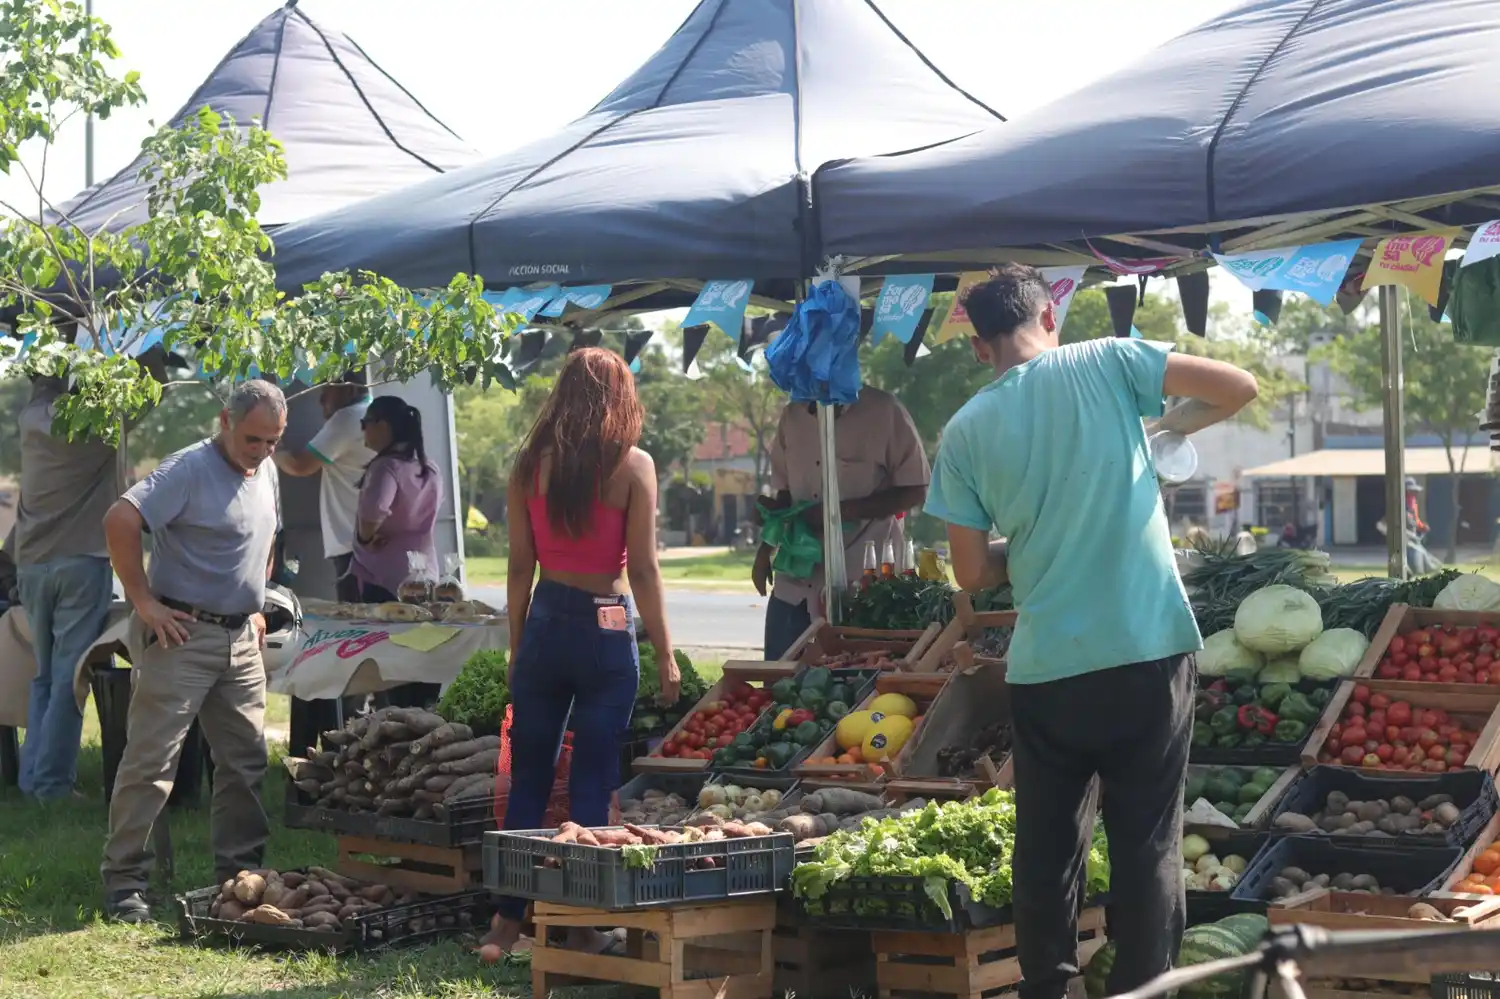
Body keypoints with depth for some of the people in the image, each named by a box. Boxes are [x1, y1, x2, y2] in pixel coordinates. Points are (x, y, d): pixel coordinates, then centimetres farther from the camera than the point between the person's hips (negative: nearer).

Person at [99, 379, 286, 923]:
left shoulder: (265, 473, 11)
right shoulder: (189, 470, -15)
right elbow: (120, 521, -26)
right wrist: (144, 601, -21)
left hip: (241, 638, 8)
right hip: (184, 634, -8)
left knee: (246, 760, 10)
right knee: (151, 760, -5)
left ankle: (239, 872, 20)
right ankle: (124, 882, 0)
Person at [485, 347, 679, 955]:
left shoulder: (530, 464, 2)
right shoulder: (632, 466, -7)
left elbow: (520, 565, 5)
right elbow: (642, 568, -8)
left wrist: (517, 644, 15)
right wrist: (665, 655, -2)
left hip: (544, 623, 3)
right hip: (606, 628, -3)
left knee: (527, 779, 11)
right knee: (592, 784, 4)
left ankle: (507, 922, 14)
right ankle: (583, 930, 7)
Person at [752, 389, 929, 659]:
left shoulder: (883, 411, -9)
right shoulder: (792, 415, 8)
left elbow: (915, 491, -8)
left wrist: (843, 511, -18)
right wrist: (766, 550, 4)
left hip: (862, 584, -5)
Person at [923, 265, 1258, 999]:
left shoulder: (965, 432, 2)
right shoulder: (1106, 364, -1)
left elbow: (972, 574, 4)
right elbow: (1240, 387, -1)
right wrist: (1174, 424, 17)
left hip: (1044, 668, 1)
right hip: (1148, 652, -1)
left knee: (1046, 850, 13)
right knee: (1146, 845, 6)